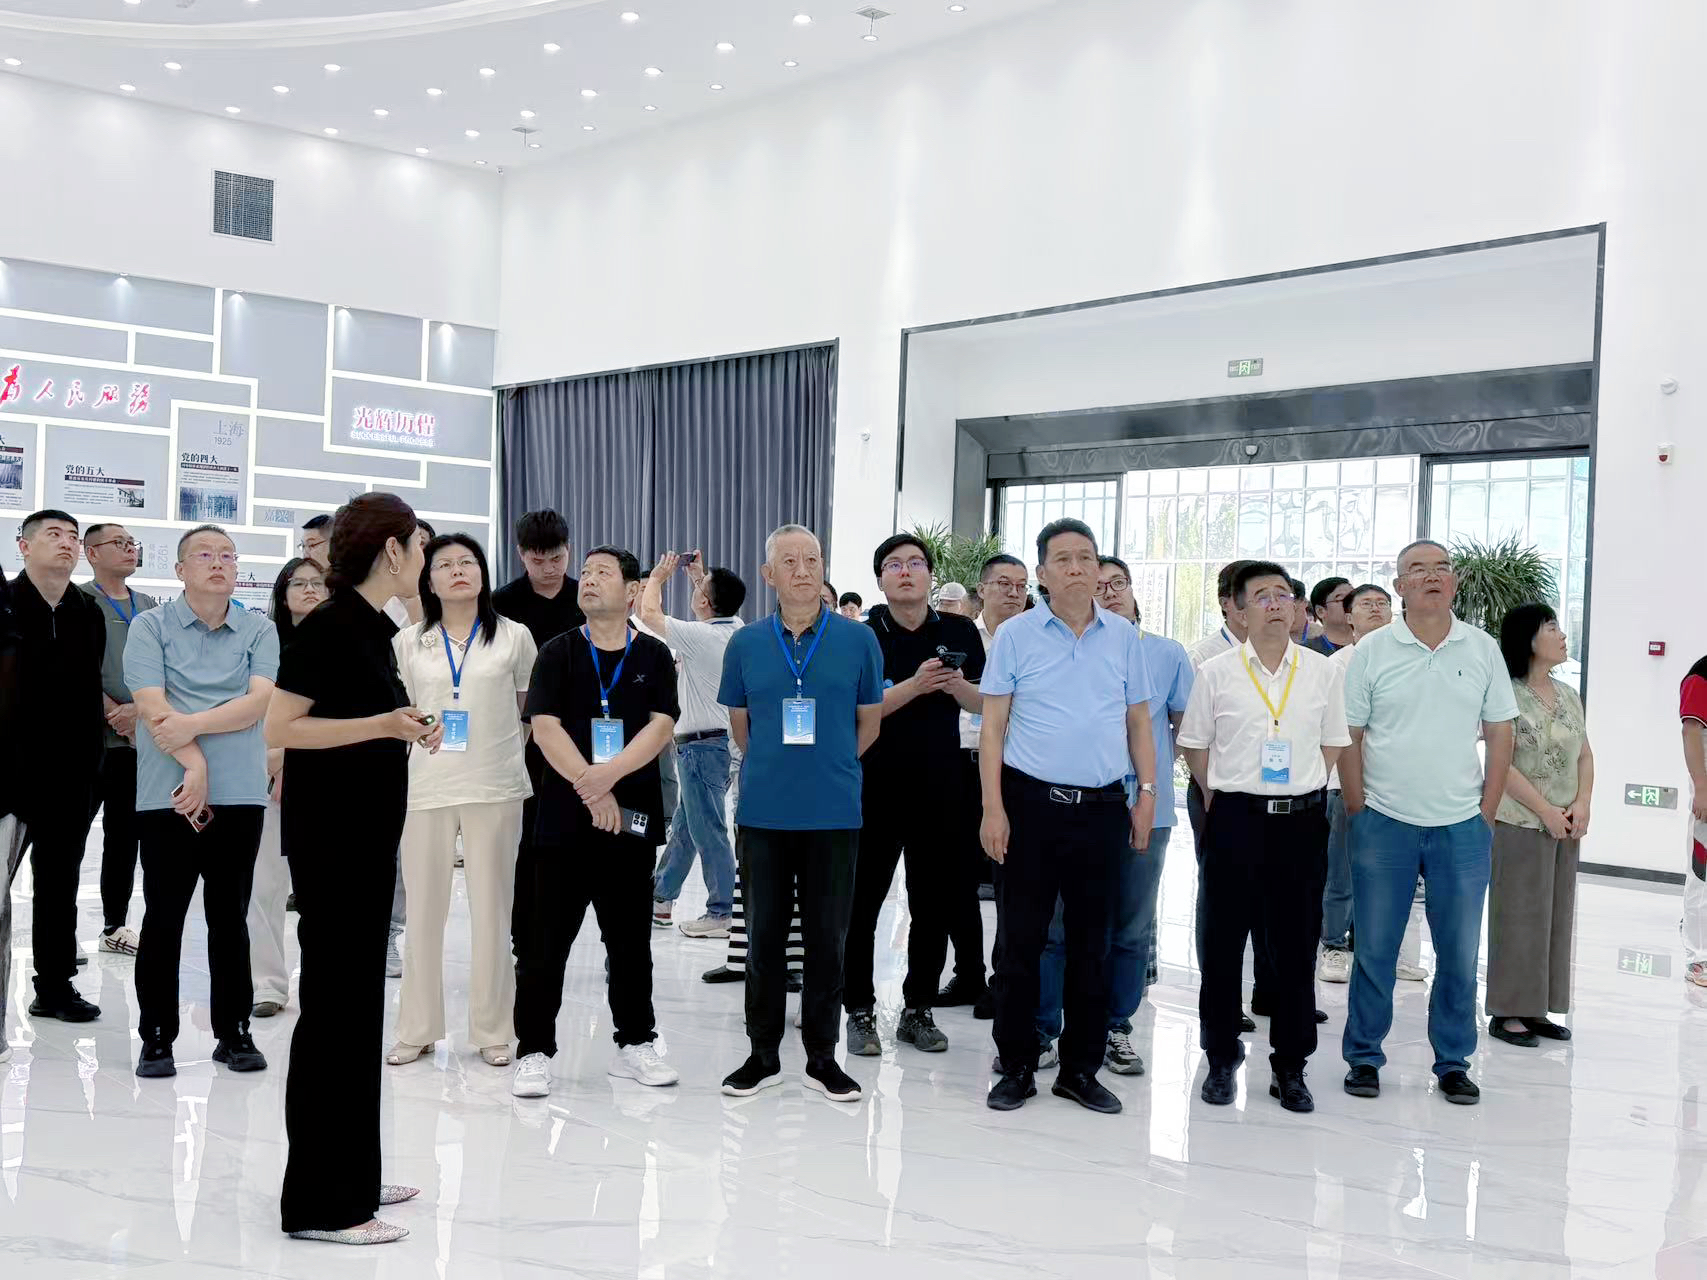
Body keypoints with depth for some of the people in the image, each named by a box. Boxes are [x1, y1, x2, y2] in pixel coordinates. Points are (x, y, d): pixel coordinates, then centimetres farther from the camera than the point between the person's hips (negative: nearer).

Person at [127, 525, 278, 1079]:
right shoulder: (150, 627, 3)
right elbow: (152, 706, -8)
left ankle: (234, 1032, 18)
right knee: (163, 919, 4)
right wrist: (195, 764, -16)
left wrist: (192, 725, -15)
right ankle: (156, 1037, 13)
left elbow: (259, 702, -6)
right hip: (167, 796, -1)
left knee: (230, 917, 9)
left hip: (241, 794, 2)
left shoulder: (260, 632, 8)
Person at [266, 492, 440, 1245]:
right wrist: (380, 726, -24)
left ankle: (352, 1176, 24)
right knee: (334, 1005, -4)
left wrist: (407, 731, 10)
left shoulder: (371, 627, 12)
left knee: (358, 1001, 14)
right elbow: (279, 728, -19)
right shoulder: (329, 626, -15)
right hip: (329, 836, -9)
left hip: (366, 834, 9)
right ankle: (319, 1202, 4)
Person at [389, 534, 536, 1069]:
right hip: (426, 789, 1)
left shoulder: (514, 637, 3)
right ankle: (417, 1029, 18)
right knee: (423, 909, 6)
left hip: (494, 789, -1)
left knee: (492, 909, 4)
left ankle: (492, 1030, 16)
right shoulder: (409, 643, 7)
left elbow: (532, 709, 12)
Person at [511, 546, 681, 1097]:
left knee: (630, 941, 11)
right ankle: (534, 1051, 10)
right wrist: (589, 788, -16)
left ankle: (635, 1044, 23)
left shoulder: (654, 656, 6)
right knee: (545, 942, 1)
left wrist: (608, 773, -18)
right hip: (563, 818, -1)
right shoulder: (558, 653, 3)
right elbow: (545, 726, -7)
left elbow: (662, 726, -5)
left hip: (631, 818, 1)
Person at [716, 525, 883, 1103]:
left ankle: (822, 1056, 18)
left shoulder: (858, 639, 0)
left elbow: (869, 723, 9)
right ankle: (763, 1054, 20)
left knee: (827, 939, 6)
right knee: (765, 936, 8)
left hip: (834, 813, -1)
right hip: (763, 812, 1)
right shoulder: (746, 644, 3)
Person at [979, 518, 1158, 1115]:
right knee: (1020, 942, 4)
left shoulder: (1123, 637, 8)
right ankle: (1015, 1068, 16)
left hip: (1102, 808, 2)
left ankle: (1081, 1069, 21)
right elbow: (993, 725, -2)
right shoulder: (1016, 635, 0)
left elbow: (1138, 720, 13)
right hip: (1031, 804, -2)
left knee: (1091, 946, 9)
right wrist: (993, 808, -8)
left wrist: (1147, 792, 4)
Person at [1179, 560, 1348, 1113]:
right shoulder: (1217, 672, 1)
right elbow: (1194, 743, 9)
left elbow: (1333, 742, 12)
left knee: (1295, 947, 6)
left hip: (1302, 821, 1)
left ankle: (1290, 1068, 17)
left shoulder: (1321, 672, 4)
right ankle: (1221, 1060, 19)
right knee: (1222, 943, 5)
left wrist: (1302, 789, 6)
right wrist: (1218, 795, 6)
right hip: (1234, 819, -1)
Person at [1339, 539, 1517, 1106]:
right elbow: (1349, 738, 1)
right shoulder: (1371, 651, -1)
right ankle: (1363, 1057, 18)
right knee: (1374, 949, 6)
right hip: (1384, 824, -1)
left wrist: (1486, 814, 1)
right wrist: (1359, 814, -2)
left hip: (1462, 826, 1)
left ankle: (1454, 1063, 22)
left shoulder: (1483, 650, 4)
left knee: (1460, 953, 8)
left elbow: (1500, 736, 6)